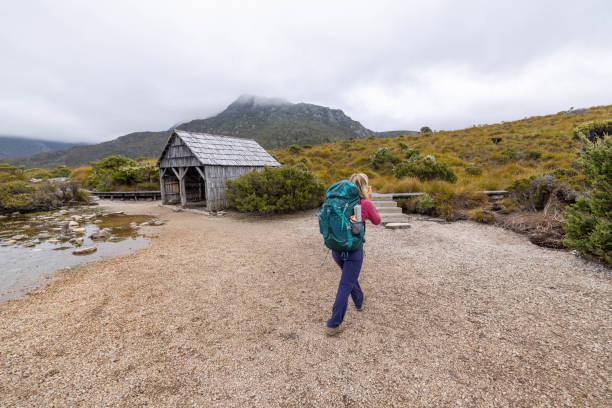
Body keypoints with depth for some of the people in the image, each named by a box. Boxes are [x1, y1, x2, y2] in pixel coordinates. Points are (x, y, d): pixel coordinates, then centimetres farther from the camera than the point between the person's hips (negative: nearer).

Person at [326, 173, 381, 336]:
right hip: (353, 249, -5)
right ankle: (333, 325, 9)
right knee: (345, 286, 3)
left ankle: (359, 302, 50)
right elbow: (377, 221, 7)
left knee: (350, 276, 29)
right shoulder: (366, 204, -9)